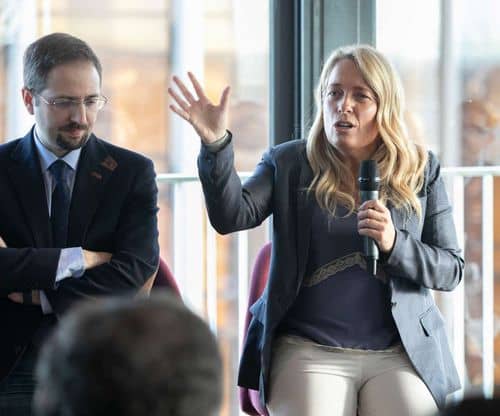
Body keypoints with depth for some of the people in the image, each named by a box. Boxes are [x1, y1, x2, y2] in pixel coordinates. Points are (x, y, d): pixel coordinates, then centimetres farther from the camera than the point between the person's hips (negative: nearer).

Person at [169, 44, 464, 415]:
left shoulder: (421, 170, 8)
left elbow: (452, 269, 7)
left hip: (402, 353, 1)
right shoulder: (287, 164, 6)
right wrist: (215, 144, -27)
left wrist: (394, 244, -12)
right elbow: (232, 217, -12)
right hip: (308, 352, -1)